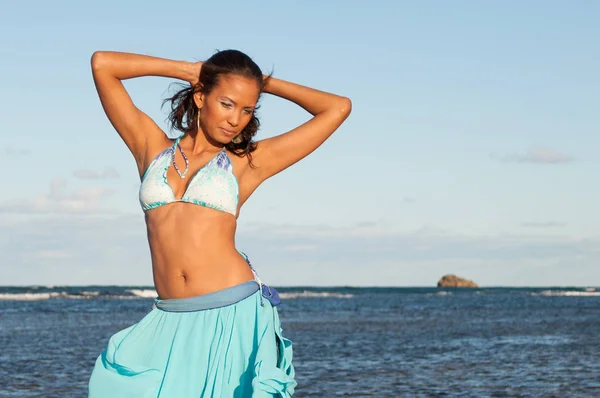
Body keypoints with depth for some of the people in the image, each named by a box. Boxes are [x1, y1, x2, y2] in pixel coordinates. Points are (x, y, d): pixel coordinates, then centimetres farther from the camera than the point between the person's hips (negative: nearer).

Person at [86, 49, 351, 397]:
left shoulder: (250, 161, 8)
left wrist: (267, 83, 16)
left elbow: (339, 108, 8)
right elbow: (102, 64, 10)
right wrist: (186, 70, 14)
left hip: (235, 315, -2)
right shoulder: (152, 146, 13)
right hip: (173, 323, 2)